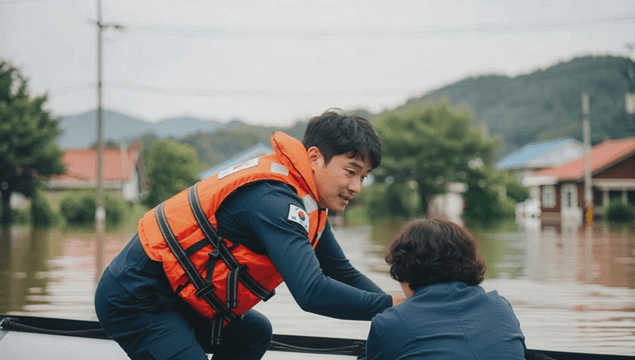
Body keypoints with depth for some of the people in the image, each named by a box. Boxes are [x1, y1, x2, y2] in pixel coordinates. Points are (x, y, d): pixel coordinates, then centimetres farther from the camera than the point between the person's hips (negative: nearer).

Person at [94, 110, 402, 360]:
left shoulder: (305, 199, 6)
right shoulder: (274, 201, -25)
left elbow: (342, 273, 12)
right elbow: (312, 292, -33)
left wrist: (396, 303, 0)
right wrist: (389, 305, -25)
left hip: (172, 292, 10)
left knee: (254, 333, 23)